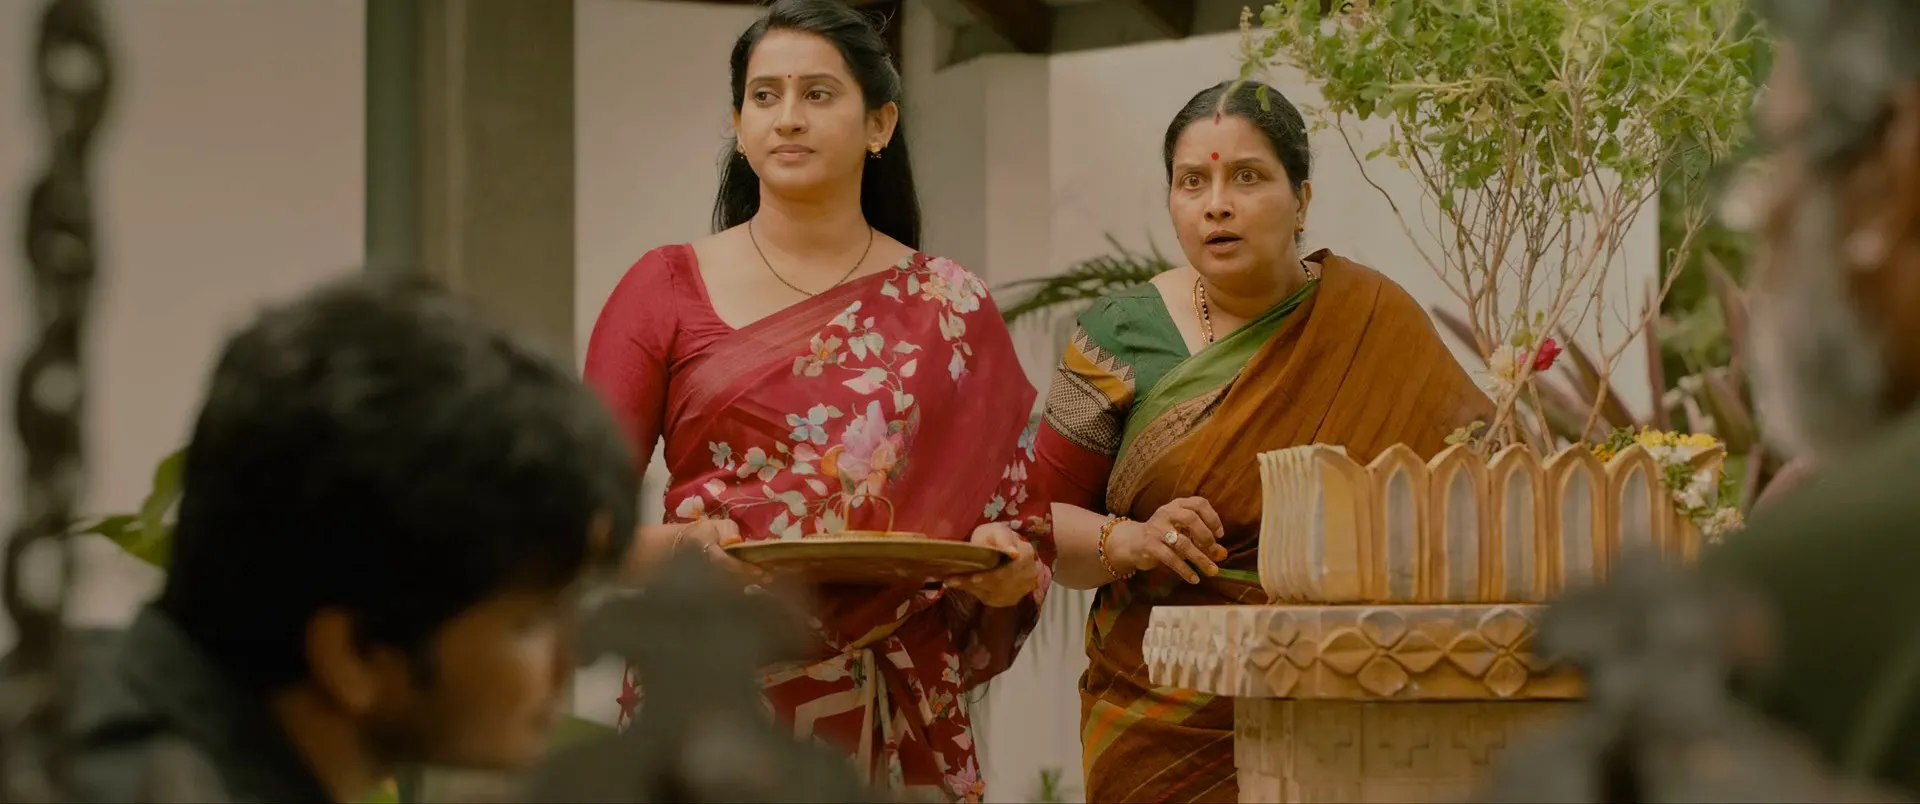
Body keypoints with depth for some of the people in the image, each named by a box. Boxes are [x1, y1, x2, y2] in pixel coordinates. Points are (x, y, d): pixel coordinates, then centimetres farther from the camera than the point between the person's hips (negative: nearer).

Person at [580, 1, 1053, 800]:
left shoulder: (949, 309, 6)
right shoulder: (666, 289, 3)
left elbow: (1023, 521, 10)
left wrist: (1005, 567, -12)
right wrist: (678, 546, -20)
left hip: (895, 720, 1)